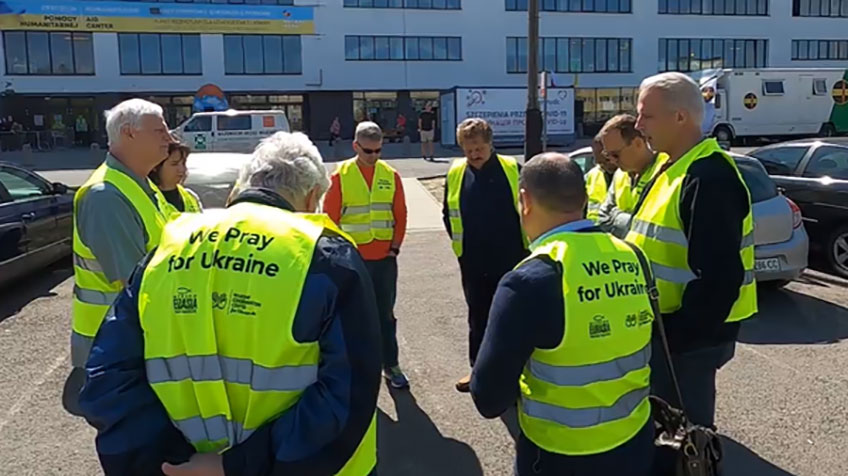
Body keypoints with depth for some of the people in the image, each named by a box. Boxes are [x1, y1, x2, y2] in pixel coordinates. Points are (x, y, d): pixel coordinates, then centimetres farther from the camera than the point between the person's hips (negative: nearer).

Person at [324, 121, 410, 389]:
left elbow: (400, 215, 7)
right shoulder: (340, 176, -4)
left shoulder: (391, 175, 3)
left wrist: (395, 247, 1)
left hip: (385, 258, 2)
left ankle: (390, 365, 22)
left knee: (386, 314, 11)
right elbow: (330, 219, -3)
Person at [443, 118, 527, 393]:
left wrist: (526, 244, 1)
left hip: (510, 260, -2)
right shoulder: (455, 174, 0)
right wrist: (460, 243, 10)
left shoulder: (513, 170, -7)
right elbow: (448, 214, 12)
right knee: (478, 317, 14)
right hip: (473, 263, 2)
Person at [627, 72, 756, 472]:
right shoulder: (674, 168, 10)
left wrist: (678, 338, -22)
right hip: (668, 327, 9)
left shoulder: (708, 178, -21)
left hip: (688, 337, -9)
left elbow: (718, 278, -27)